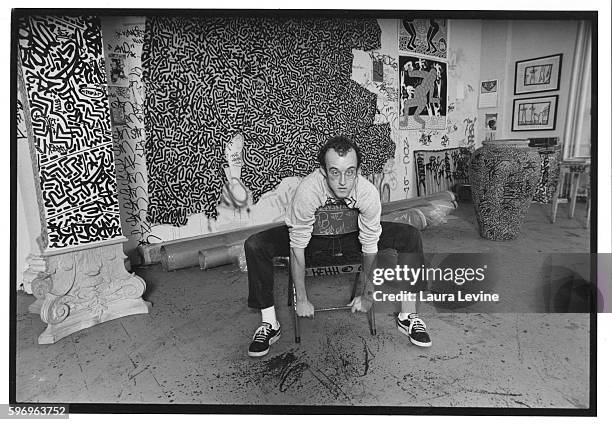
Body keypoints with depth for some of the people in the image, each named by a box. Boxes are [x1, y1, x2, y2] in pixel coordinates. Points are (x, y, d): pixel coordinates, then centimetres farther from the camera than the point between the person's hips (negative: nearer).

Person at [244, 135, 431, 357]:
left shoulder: (368, 192, -30)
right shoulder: (307, 190, -35)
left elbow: (370, 247, -19)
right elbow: (297, 248, -27)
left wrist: (367, 295, -11)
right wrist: (301, 300, -21)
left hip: (351, 235, 2)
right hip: (313, 235, -1)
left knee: (410, 237, -17)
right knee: (255, 246, -25)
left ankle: (408, 316, -5)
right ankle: (269, 324, -11)